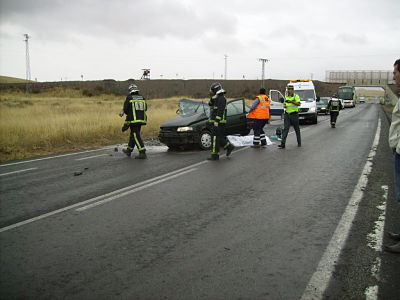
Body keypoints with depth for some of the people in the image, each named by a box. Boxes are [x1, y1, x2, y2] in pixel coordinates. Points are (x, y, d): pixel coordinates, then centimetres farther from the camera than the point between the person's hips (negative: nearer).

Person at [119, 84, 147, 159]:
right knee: (133, 135, 19)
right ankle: (129, 150, 32)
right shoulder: (142, 98, 8)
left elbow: (125, 109, -3)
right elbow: (145, 108, 14)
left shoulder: (129, 98, -7)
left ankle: (142, 153, -13)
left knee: (136, 136, -6)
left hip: (133, 120, -6)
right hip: (141, 119, 6)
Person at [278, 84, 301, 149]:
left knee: (297, 129, 8)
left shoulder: (296, 96, -4)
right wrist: (284, 106, -2)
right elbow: (284, 104, 23)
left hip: (294, 114, -4)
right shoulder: (286, 97, 13)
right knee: (285, 128, -8)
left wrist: (291, 101, -30)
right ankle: (283, 144, -15)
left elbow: (299, 104, -18)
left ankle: (299, 143, 24)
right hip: (287, 114, 4)